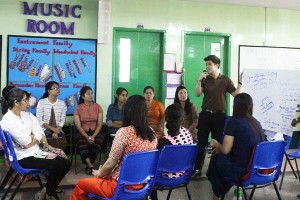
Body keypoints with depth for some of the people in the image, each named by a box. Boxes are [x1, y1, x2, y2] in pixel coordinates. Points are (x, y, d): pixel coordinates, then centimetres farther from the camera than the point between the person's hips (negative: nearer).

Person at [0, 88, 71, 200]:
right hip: (24, 157, -8)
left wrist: (30, 139, -15)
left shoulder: (26, 114, 9)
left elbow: (40, 133, 3)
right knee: (56, 165, -23)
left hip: (36, 151, 8)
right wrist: (33, 136, 1)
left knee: (65, 163, -5)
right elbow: (25, 142, -19)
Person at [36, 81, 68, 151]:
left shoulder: (62, 103, 7)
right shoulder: (41, 102, -3)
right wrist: (53, 129, -13)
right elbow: (39, 121, -7)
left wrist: (57, 131, -13)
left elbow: (62, 120, 2)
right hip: (45, 131, -2)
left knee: (62, 143, -25)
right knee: (48, 142, -29)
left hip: (58, 130, 2)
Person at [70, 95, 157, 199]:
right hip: (142, 184, 7)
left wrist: (99, 173, 7)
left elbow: (110, 164, -16)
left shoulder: (124, 132, -22)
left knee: (80, 184, 15)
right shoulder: (152, 133, -2)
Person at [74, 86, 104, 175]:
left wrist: (93, 136, -16)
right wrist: (87, 136, -19)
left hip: (95, 132, 1)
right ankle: (90, 165, -30)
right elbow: (78, 126, -5)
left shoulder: (97, 106, 6)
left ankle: (89, 165, -16)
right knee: (82, 142, -35)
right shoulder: (78, 108, 3)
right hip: (82, 133, -1)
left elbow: (99, 124, -1)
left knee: (98, 141, -32)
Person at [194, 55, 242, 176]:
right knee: (201, 142, 2)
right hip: (205, 114, 1)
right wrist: (199, 80, -16)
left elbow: (235, 94, 0)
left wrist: (240, 82, -11)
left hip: (219, 115, -1)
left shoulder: (225, 80, 2)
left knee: (218, 142, 9)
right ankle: (197, 168, 9)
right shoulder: (205, 79, 5)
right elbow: (197, 94, -6)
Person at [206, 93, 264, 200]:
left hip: (241, 171, -6)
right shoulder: (256, 123, 8)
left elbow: (225, 150, -13)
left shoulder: (234, 122, -12)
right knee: (221, 153, 22)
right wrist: (220, 147, 20)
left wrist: (216, 145, 9)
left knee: (216, 157, 19)